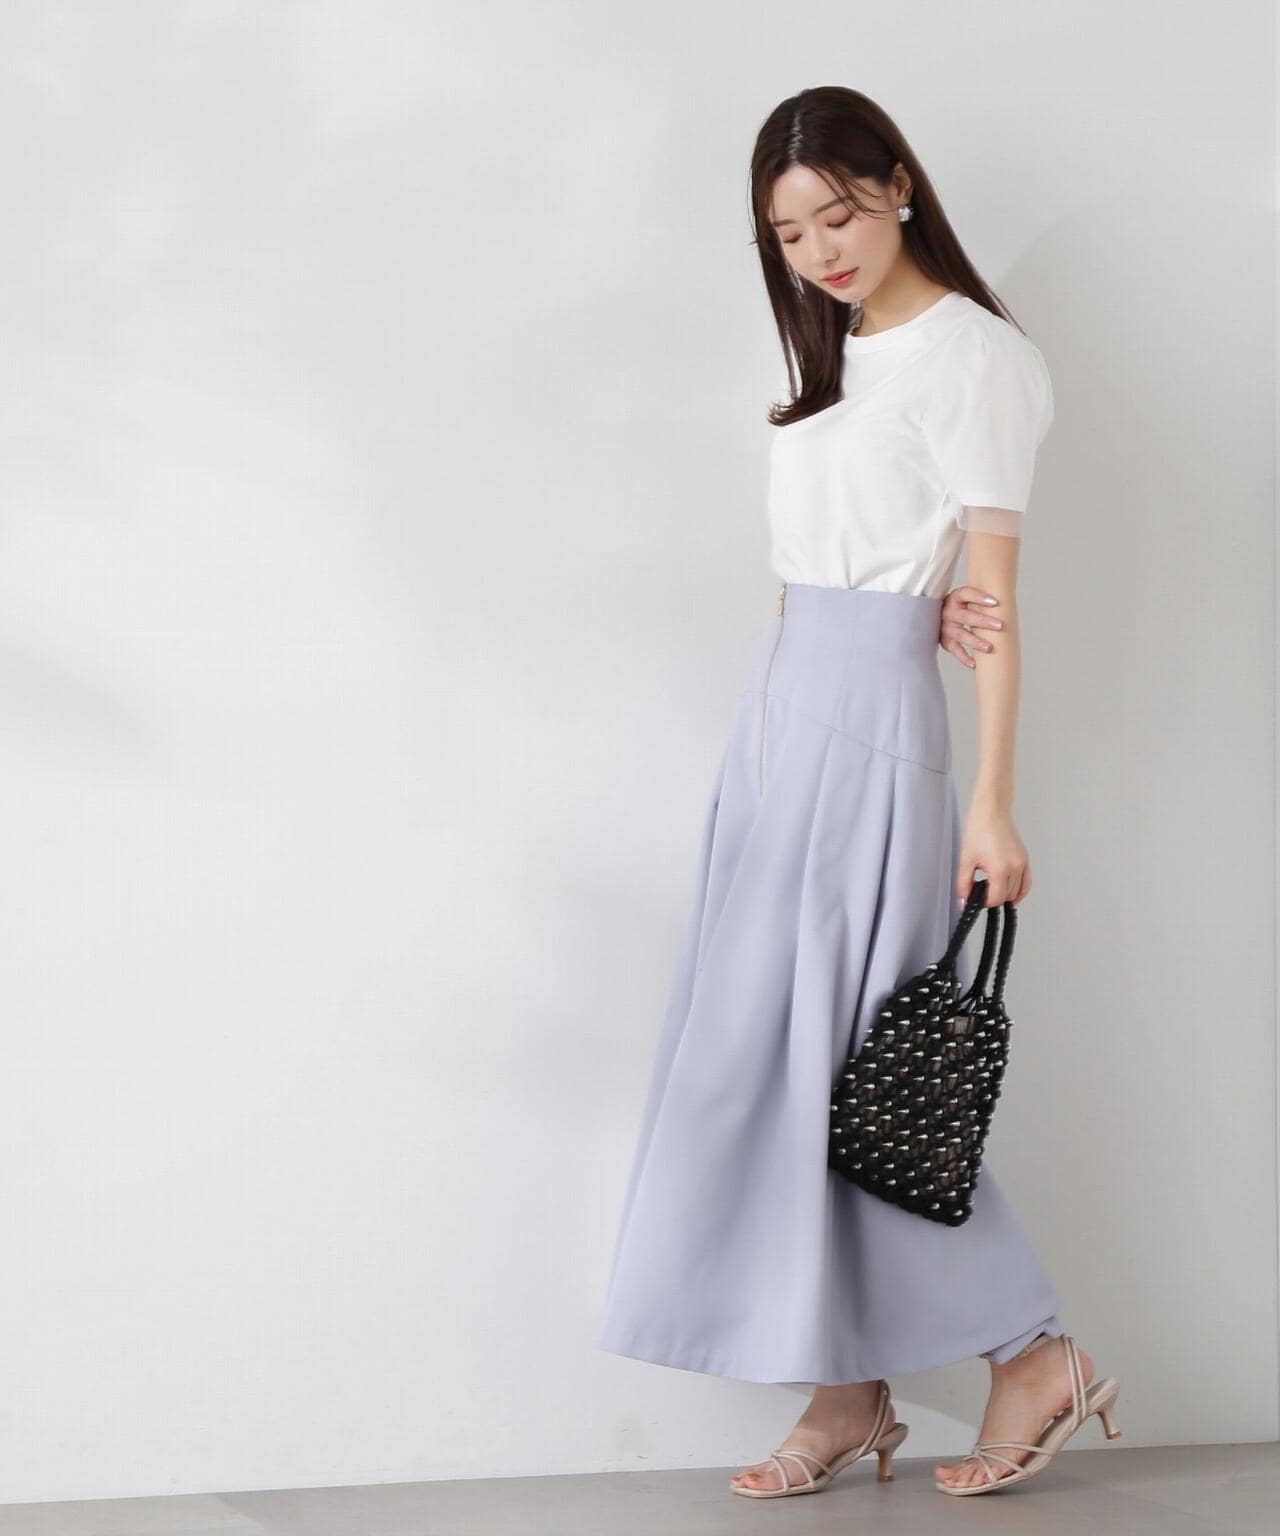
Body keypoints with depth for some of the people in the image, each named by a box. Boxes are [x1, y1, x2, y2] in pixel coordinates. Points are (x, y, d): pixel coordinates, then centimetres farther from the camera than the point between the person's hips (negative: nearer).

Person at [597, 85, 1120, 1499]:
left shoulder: (969, 353, -6)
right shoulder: (836, 358, 18)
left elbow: (990, 591, -11)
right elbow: (835, 560, 11)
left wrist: (992, 802, -16)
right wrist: (928, 613, -11)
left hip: (869, 721, -8)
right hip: (782, 706, 8)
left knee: (836, 1054, -7)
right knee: (768, 1050, 6)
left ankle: (1034, 1356, 7)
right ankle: (848, 1393, 12)